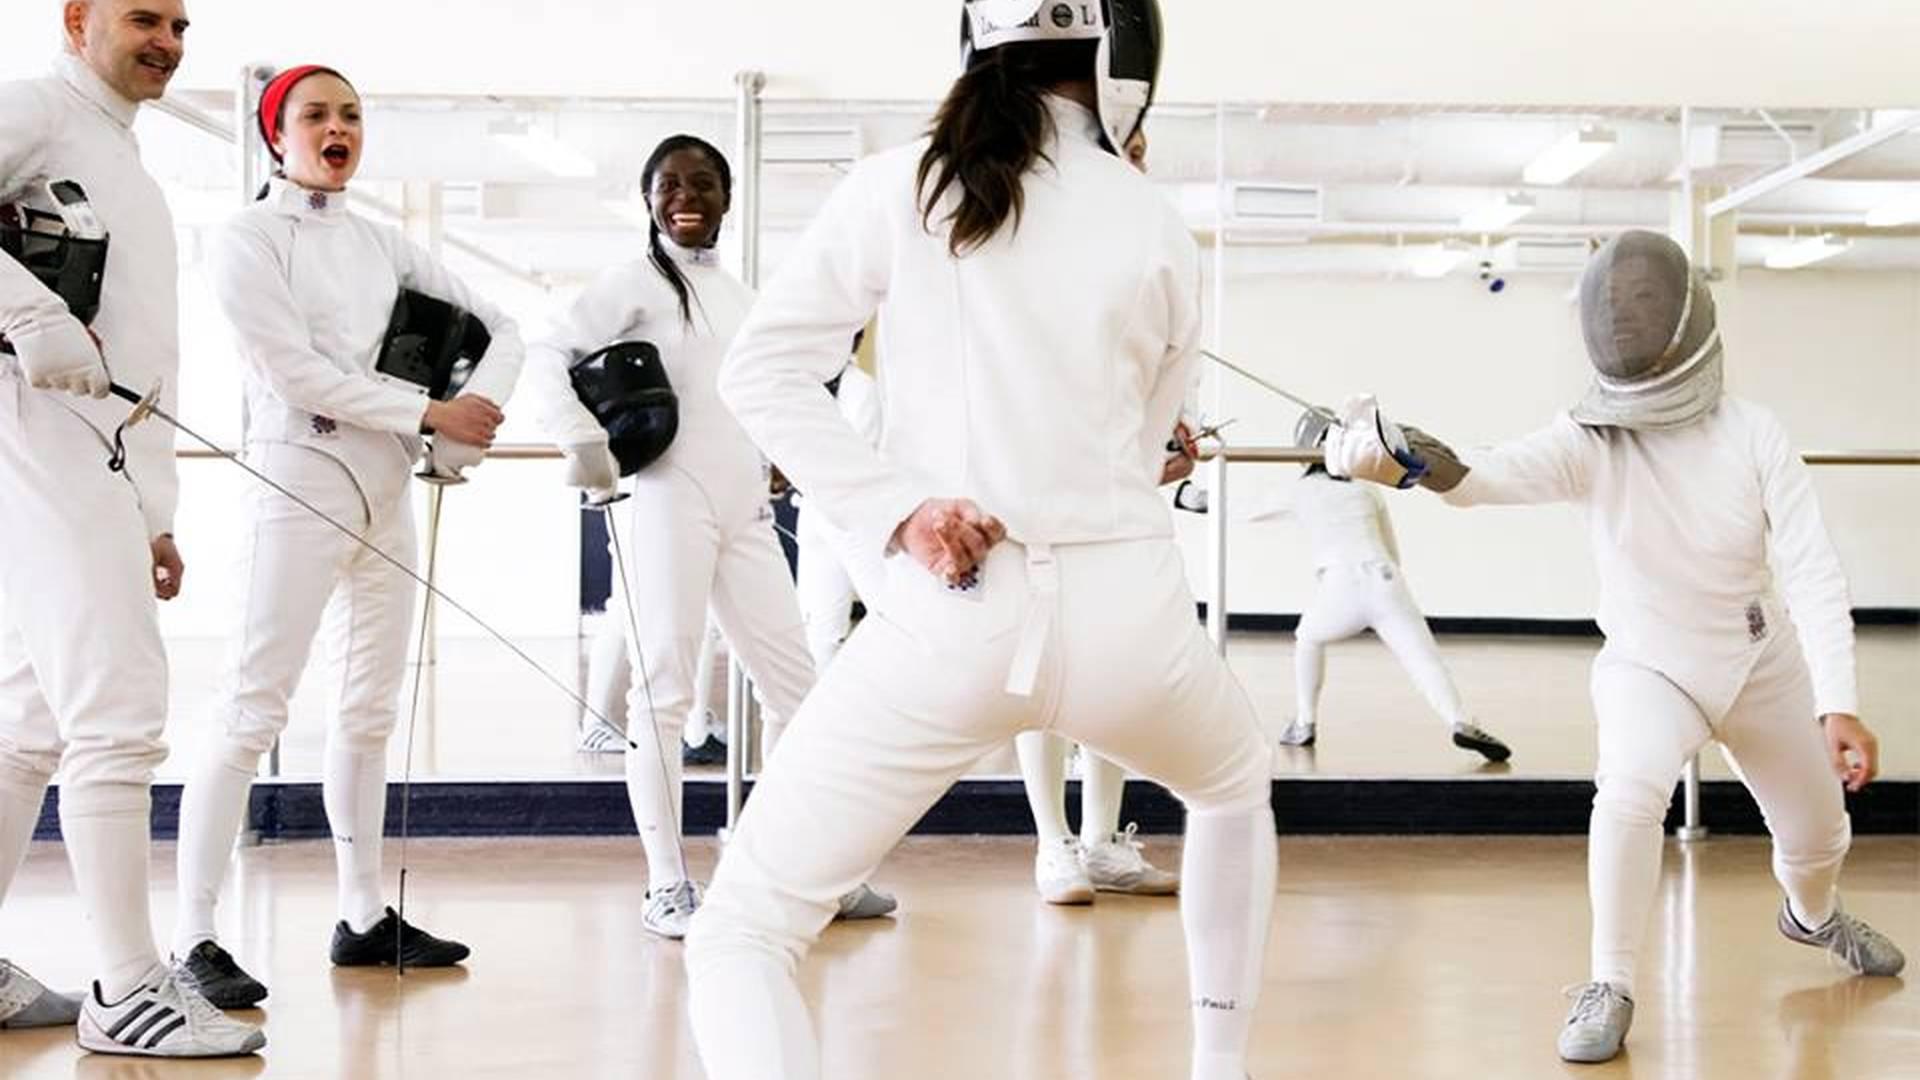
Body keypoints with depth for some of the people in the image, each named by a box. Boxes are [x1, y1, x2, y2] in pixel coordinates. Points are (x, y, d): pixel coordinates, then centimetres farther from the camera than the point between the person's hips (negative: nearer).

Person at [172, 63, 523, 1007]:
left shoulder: (381, 244, 11)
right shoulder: (245, 240, -6)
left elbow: (499, 329, 12)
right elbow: (297, 372, -16)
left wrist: (466, 436, -5)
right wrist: (434, 411, -15)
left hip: (386, 492, 7)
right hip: (298, 487, -7)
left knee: (369, 712, 11)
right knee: (250, 716, -10)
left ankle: (364, 918, 20)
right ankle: (193, 939, -6)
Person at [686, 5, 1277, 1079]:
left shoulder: (898, 187, 3)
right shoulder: (1161, 232, 7)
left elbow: (765, 371, -5)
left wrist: (896, 509, -9)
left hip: (952, 616, -2)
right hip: (1123, 609, 2)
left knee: (741, 937, 4)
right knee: (1240, 792, 37)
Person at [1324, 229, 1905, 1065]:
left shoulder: (1752, 434, -22)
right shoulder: (1588, 441, -25)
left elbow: (1813, 572, -25)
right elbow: (1477, 477, -45)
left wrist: (1839, 705, -37)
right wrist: (1394, 452, -67)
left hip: (1763, 668, 2)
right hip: (1648, 668, -2)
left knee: (1817, 832, 19)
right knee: (1631, 793, -34)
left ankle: (1814, 916, 58)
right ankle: (1610, 988, -15)